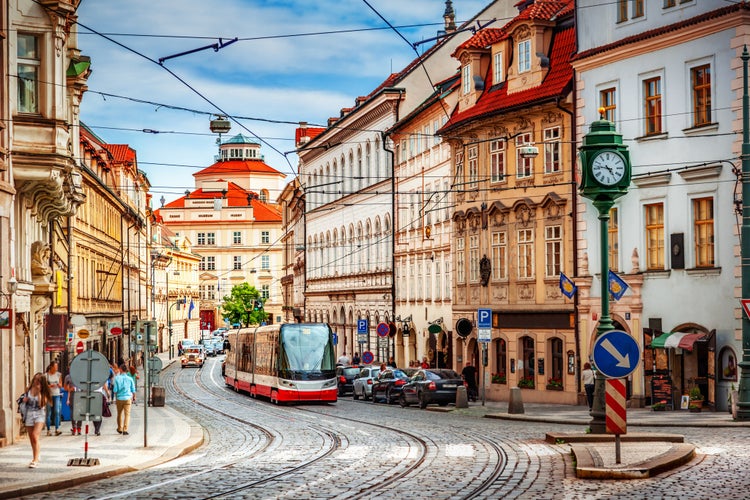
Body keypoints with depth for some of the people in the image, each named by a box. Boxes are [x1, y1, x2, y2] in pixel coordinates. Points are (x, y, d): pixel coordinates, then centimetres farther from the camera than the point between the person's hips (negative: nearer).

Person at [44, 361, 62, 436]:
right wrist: (49, 386, -19)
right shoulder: (46, 375, -2)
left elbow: (61, 385, 14)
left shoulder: (58, 374, 8)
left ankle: (57, 429, -13)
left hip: (57, 395, 2)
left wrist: (59, 385, -10)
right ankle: (49, 430, 8)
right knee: (49, 413, 0)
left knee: (57, 412, -10)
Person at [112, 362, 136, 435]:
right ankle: (125, 430, -8)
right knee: (127, 414, 1)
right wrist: (132, 397, 19)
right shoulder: (130, 379, -3)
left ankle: (120, 429, 26)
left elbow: (115, 390, -5)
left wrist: (115, 398, 10)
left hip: (119, 398, 1)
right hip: (127, 398, -1)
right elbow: (133, 390, 3)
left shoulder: (117, 378, -5)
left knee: (119, 414, 16)